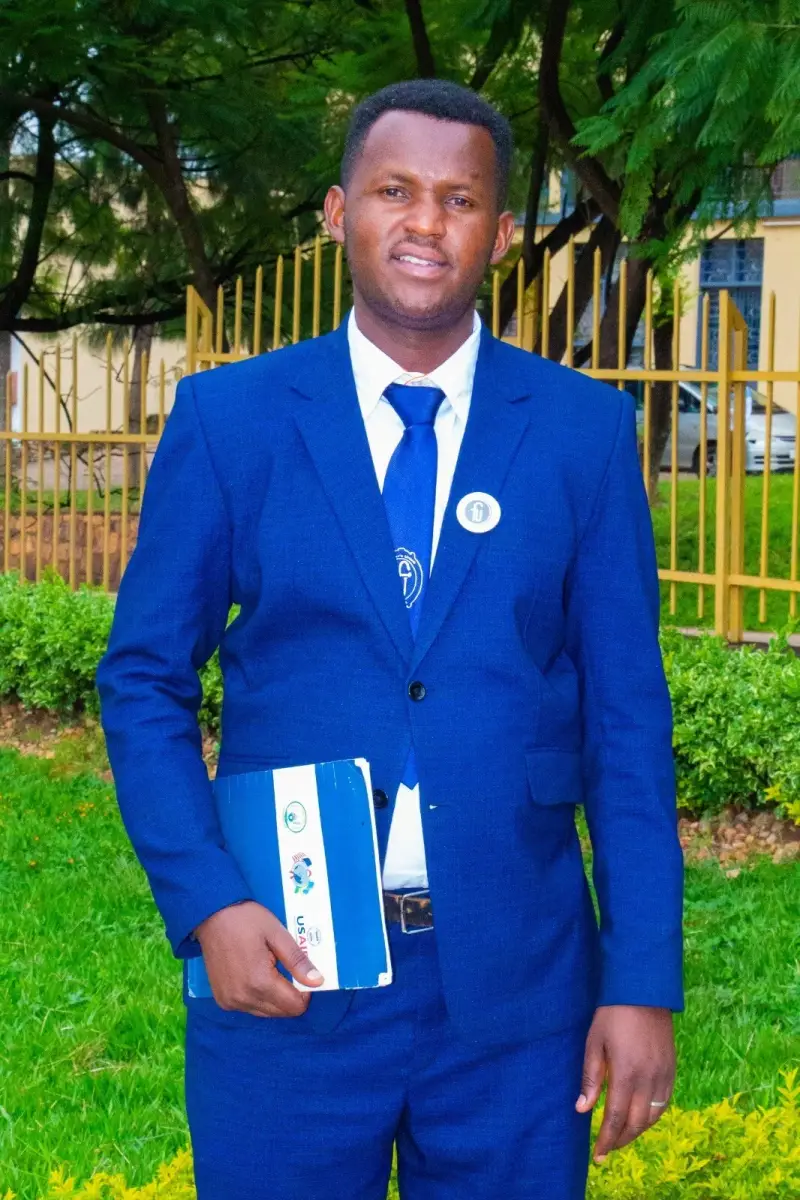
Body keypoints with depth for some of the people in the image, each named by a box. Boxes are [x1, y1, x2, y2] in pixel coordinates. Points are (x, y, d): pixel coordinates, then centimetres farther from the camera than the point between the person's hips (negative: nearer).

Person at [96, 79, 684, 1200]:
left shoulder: (586, 429, 2)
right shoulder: (226, 419, 1)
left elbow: (626, 712, 2)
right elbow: (144, 681, 3)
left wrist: (644, 983, -3)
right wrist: (208, 907, -11)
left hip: (517, 983, 1)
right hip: (285, 969, 0)